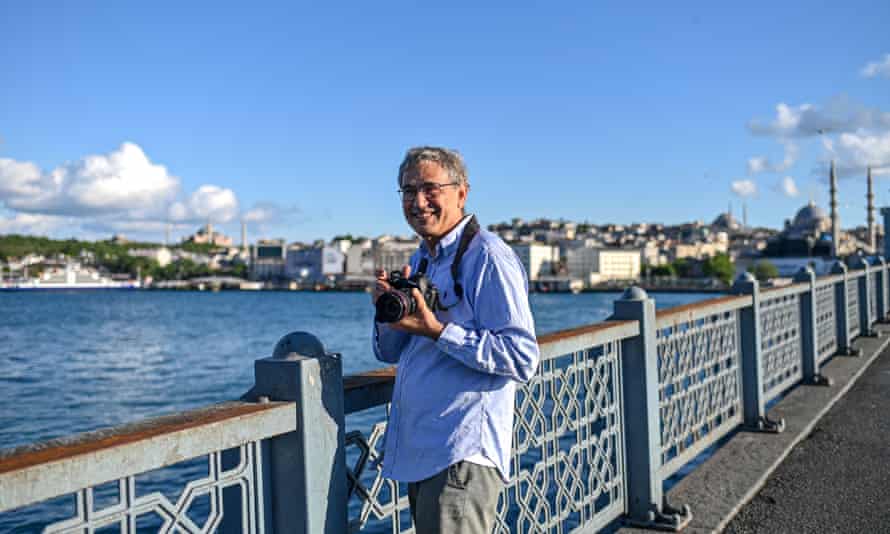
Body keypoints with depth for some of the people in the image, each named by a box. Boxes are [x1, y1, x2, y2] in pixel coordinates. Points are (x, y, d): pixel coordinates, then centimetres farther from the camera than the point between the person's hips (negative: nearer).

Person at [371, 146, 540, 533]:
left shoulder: (488, 258, -13)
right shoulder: (421, 260, 15)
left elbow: (523, 358, -19)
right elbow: (389, 352, 18)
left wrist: (437, 331, -23)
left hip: (464, 454, -9)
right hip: (419, 452, 9)